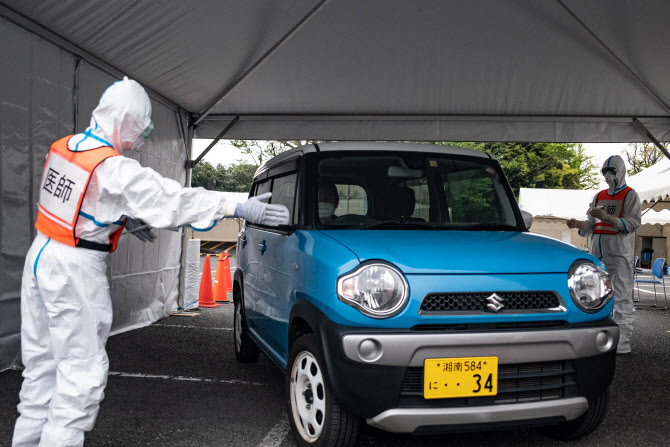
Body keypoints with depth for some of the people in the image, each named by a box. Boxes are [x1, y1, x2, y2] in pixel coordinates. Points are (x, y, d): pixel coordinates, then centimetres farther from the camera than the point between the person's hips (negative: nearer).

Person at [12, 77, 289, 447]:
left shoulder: (64, 147, 4)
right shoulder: (115, 170, -21)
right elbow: (175, 200, -20)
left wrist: (124, 220, 18)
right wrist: (239, 209, -16)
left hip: (42, 255, 9)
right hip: (75, 268, -9)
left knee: (41, 360, 19)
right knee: (83, 371, 0)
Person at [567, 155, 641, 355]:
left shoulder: (629, 194, 1)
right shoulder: (599, 196, 19)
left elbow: (633, 223, -9)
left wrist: (607, 217, -21)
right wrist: (579, 224, -3)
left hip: (619, 252, -6)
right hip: (598, 251, 7)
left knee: (622, 296, -6)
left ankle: (623, 342, -6)